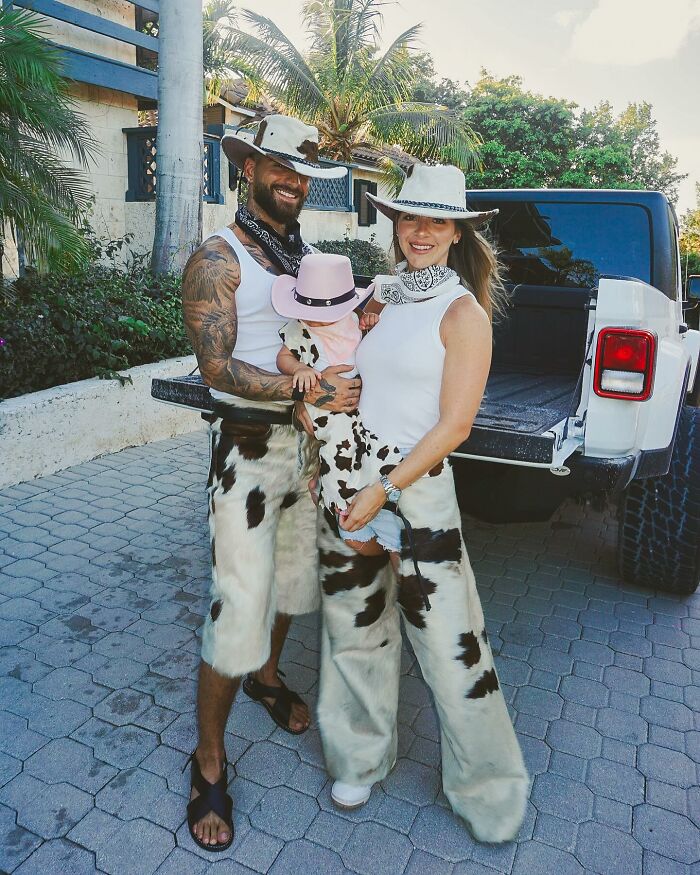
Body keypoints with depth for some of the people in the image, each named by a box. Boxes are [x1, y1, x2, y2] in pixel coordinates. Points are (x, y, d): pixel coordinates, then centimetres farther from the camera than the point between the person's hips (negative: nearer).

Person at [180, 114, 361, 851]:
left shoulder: (309, 258, 14)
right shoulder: (218, 259, -8)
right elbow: (217, 367, -18)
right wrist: (304, 389, -29)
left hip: (311, 444, 7)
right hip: (249, 450, -7)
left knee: (296, 579, 20)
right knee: (240, 605, -5)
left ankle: (266, 676, 48)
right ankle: (209, 763, 16)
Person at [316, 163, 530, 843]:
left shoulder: (463, 312, -7)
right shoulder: (379, 294, 9)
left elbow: (454, 426, -12)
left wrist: (386, 490, -16)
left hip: (416, 487, -5)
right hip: (347, 478, 6)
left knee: (449, 643, 2)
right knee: (354, 626, 16)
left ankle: (487, 787, 27)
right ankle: (361, 758, 38)